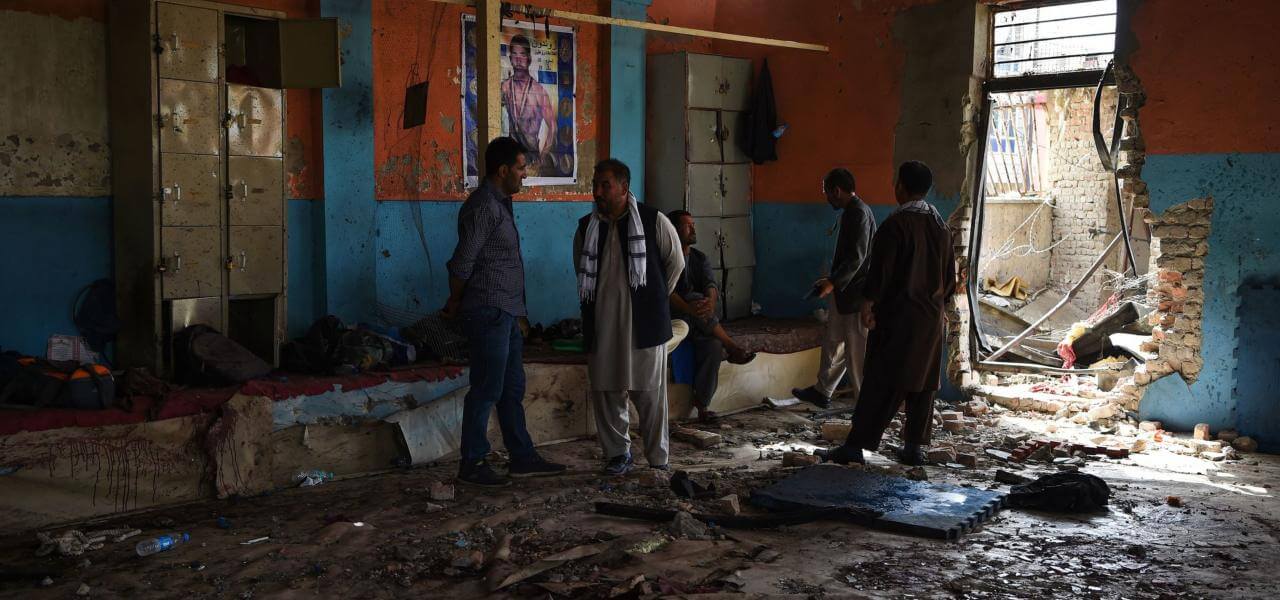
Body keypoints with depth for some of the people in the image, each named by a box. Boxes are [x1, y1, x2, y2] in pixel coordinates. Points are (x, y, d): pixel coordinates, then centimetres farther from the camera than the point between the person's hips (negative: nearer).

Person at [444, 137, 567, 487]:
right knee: (487, 390, -3)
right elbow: (462, 263, -18)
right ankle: (472, 466, 6)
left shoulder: (499, 203, 16)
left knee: (512, 388, 14)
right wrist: (455, 304, -4)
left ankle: (522, 458, 22)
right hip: (488, 312, -10)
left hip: (505, 313, 10)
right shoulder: (483, 207, -16)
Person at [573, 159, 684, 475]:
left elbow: (676, 263, 7)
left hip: (643, 324, -3)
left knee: (649, 394, 1)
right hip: (602, 326, 4)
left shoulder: (654, 222, -5)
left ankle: (658, 459, 12)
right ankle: (618, 453, 22)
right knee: (606, 391, 6)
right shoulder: (586, 228, 7)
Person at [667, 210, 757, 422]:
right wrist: (689, 308, -40)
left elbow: (711, 284, -8)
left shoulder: (700, 258, 11)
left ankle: (702, 404, -22)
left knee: (713, 345, -28)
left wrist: (711, 301, -34)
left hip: (698, 324, 4)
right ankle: (732, 348, -25)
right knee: (696, 297, -32)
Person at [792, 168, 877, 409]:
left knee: (857, 351, -2)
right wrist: (831, 280, 15)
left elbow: (857, 257, -23)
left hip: (856, 295, -10)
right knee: (833, 342, 19)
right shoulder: (851, 211, 12)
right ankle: (822, 392, 31)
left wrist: (833, 282, -20)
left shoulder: (859, 213, -18)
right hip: (844, 292, 10)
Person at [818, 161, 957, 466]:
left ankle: (856, 446, -4)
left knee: (881, 382, -6)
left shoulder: (895, 224, -14)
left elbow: (880, 269, -17)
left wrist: (867, 304, -9)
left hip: (897, 315, -6)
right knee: (923, 381, 10)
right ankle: (915, 446, 14)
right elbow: (950, 272, 15)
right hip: (932, 316, 7)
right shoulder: (940, 224, 9)